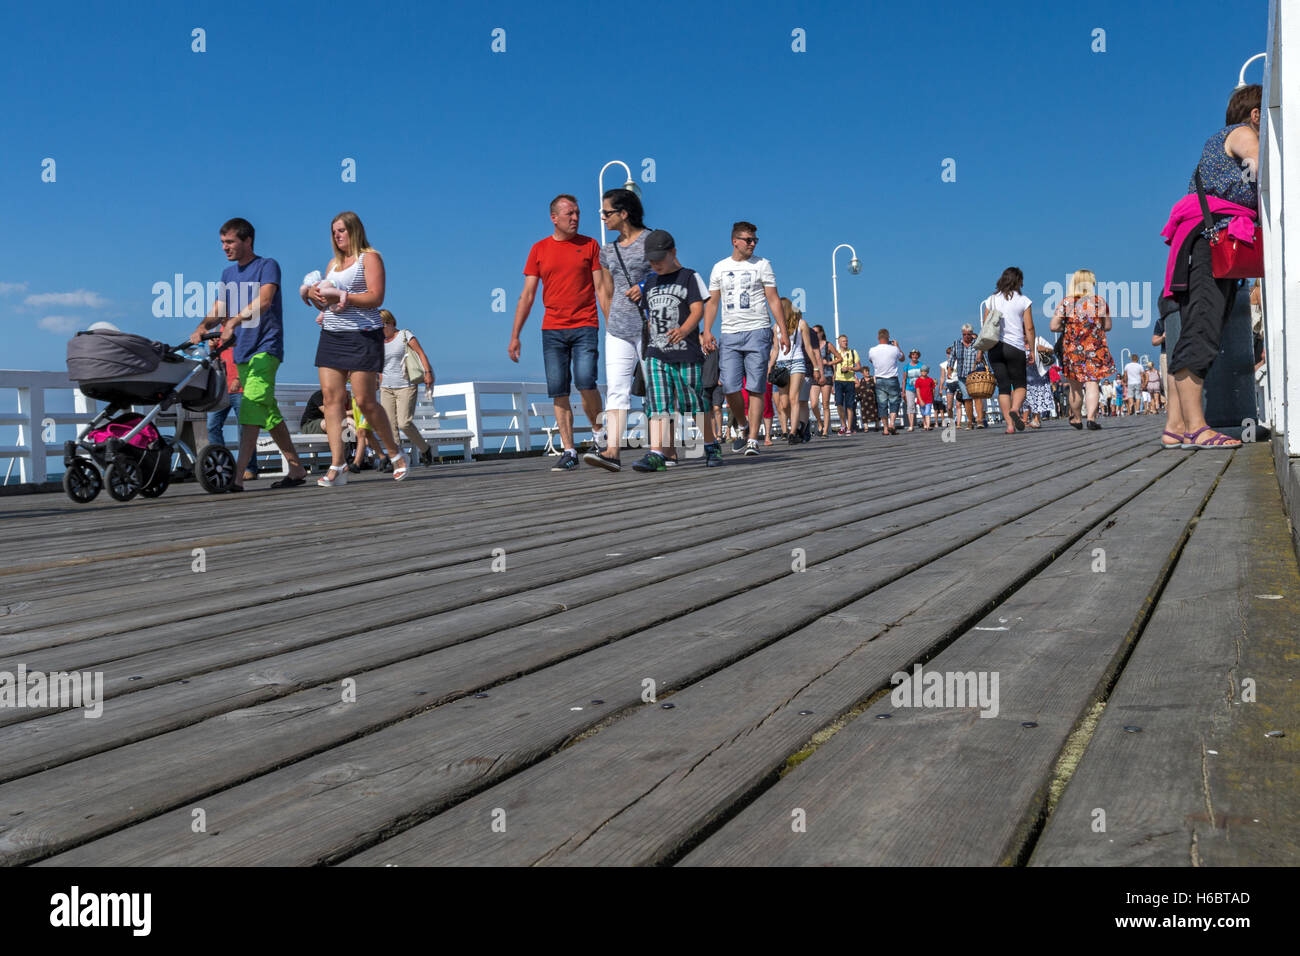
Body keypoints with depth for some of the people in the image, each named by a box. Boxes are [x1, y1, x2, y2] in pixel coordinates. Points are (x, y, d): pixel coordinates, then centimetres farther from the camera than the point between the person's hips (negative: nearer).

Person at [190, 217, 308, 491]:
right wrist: (202, 328, -10)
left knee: (252, 406, -19)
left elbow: (263, 301, -21)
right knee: (268, 412, 9)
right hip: (241, 352, 8)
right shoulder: (228, 274, 19)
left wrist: (233, 321, -33)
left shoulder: (267, 266, -4)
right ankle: (296, 468, 16)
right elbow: (219, 309, 11)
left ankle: (238, 476, -26)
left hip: (265, 348, -8)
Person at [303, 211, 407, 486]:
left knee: (365, 401, -8)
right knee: (331, 398, -5)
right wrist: (313, 295, 1)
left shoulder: (369, 258, 0)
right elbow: (326, 304, 22)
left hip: (362, 335, -7)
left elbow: (376, 298, -13)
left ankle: (395, 453, 11)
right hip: (331, 336, 7)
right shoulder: (333, 263, 22)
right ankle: (338, 466, -8)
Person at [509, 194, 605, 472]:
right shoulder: (539, 249, 10)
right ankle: (569, 452, 4)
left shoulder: (590, 245, 7)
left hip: (585, 327, -2)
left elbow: (602, 289, 5)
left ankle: (598, 431, 7)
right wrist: (515, 336, 6)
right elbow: (527, 295, 11)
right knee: (558, 391, -2)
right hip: (552, 329, 2)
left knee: (585, 380, -19)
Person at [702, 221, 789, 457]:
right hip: (730, 334, 2)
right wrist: (707, 330, 1)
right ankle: (744, 428, 19)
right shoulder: (720, 268, 13)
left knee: (755, 389, -6)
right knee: (730, 389, -4)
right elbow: (712, 301, 14)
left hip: (758, 331, -2)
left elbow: (774, 299, 3)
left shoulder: (762, 265, 6)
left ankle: (753, 439, -3)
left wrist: (782, 331, -4)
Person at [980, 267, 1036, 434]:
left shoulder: (991, 300, 8)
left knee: (1003, 386, 5)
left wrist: (985, 347, 16)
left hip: (994, 347, 2)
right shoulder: (1023, 301, 1)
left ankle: (1010, 424, -3)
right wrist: (1031, 350, 5)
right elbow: (1029, 328, -2)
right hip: (1015, 347, -2)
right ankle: (1015, 409, -22)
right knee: (1020, 384, 8)